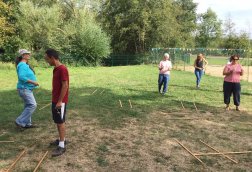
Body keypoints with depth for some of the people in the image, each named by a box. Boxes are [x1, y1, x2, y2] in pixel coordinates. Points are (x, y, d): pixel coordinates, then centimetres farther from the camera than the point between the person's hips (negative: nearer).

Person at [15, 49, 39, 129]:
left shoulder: (25, 65, 14)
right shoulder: (22, 65, -17)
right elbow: (21, 77, -29)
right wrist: (33, 82, -24)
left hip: (27, 89, 11)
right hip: (24, 89, -11)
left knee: (28, 105, 14)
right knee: (32, 105, -13)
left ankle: (27, 123, 21)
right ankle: (20, 121, -6)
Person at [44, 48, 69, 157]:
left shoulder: (62, 69, -19)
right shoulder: (56, 69, 11)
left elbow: (65, 86, -21)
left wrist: (59, 101, -21)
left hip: (60, 101, -9)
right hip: (55, 100, 9)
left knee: (60, 122, -4)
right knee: (57, 121, 17)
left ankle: (62, 146, 4)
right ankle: (61, 139, 30)